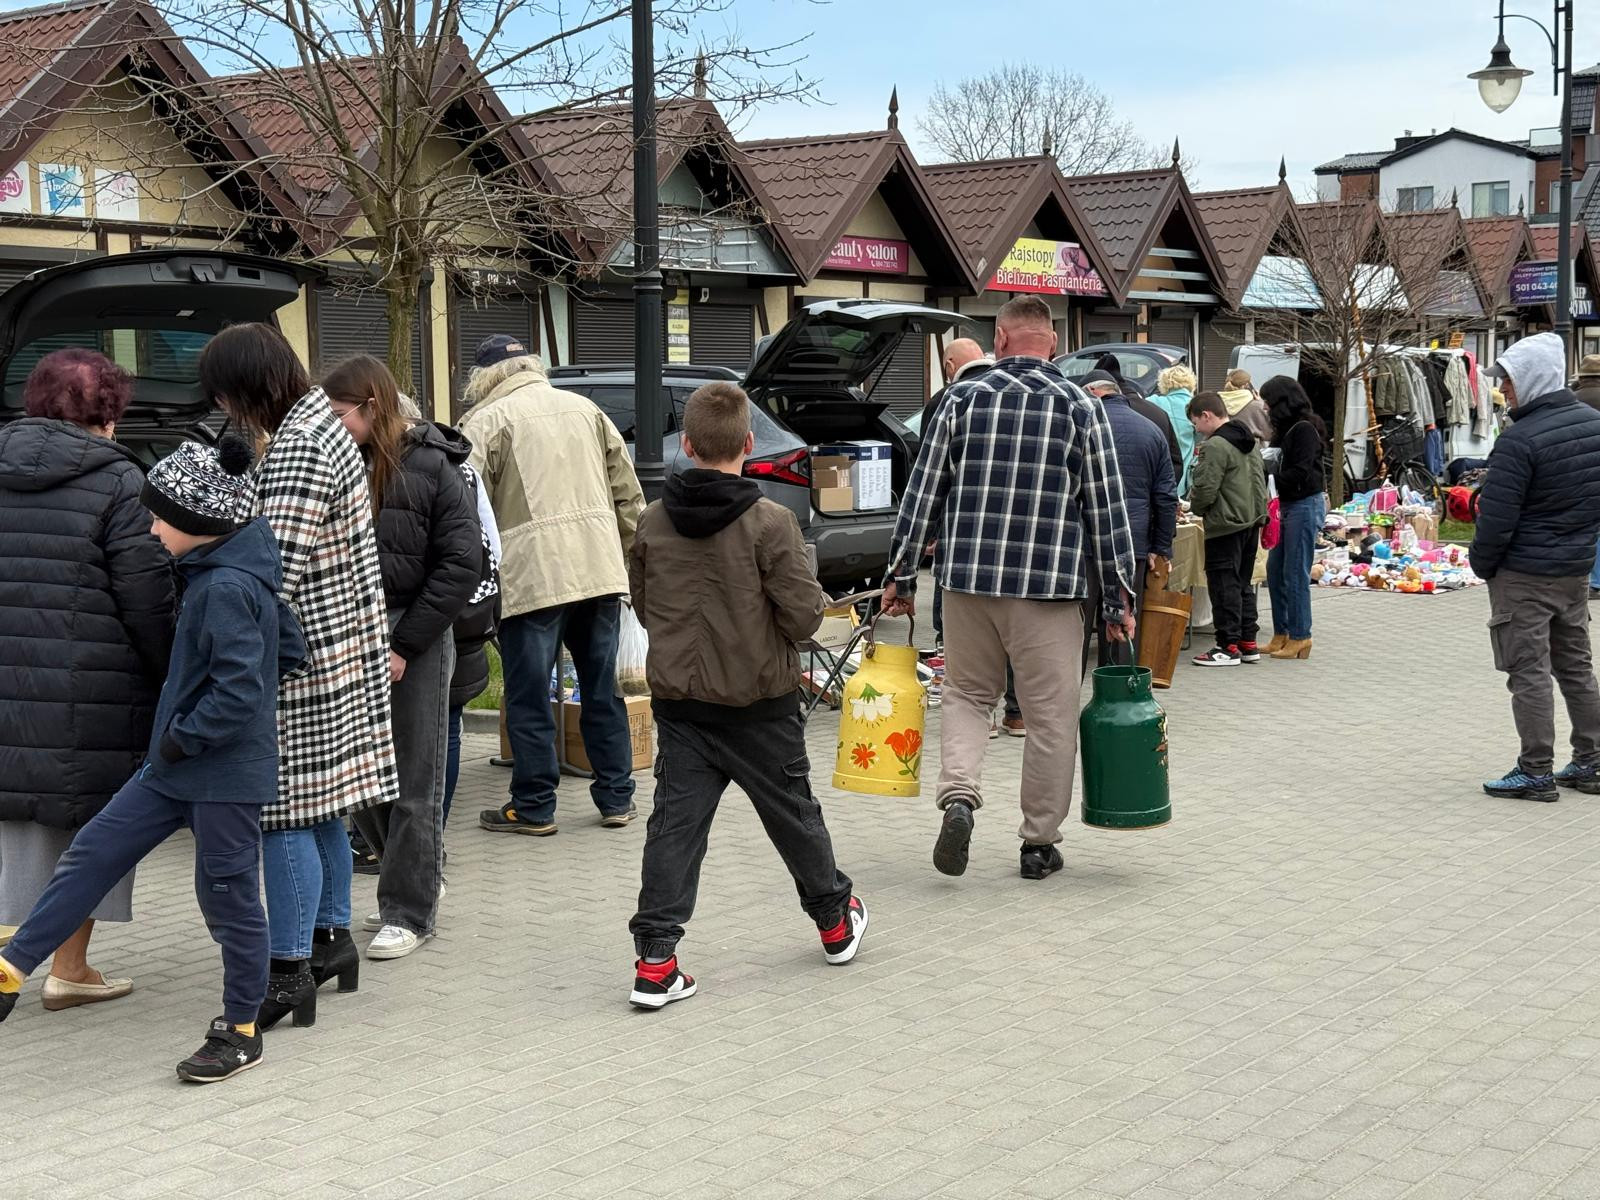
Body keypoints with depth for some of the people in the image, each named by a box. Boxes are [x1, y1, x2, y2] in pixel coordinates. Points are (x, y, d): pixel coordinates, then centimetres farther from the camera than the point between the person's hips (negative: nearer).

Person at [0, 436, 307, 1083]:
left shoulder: (227, 587, -22)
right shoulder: (228, 571, 6)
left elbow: (239, 691, -27)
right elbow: (291, 651, 11)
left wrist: (181, 737, -14)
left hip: (225, 773, -10)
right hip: (176, 768, 10)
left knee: (228, 895, 4)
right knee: (93, 852, 8)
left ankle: (241, 1030, 19)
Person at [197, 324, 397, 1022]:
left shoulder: (300, 447, -19)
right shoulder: (318, 423, 14)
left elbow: (280, 566, -24)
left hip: (305, 652, -11)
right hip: (335, 648, 11)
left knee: (287, 811, -5)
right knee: (318, 807, 17)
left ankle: (290, 967, -1)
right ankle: (331, 937, 27)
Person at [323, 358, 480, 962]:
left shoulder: (432, 468, -8)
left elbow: (461, 565, -11)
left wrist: (404, 646, -13)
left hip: (415, 643, -5)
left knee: (414, 782, 3)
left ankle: (409, 910, 13)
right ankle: (408, 884, 27)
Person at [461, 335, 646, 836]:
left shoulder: (486, 422, -2)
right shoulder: (584, 409, 15)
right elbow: (629, 495, 15)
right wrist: (621, 556, 22)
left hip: (532, 574, -5)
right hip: (600, 569, 5)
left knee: (529, 697, 4)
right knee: (602, 689, 14)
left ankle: (533, 807, 10)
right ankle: (616, 799, 19)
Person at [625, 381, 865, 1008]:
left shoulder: (652, 522, -2)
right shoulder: (770, 522, -15)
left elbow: (642, 606, 9)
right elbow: (804, 614, -15)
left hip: (678, 701, 3)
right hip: (760, 701, -2)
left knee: (675, 822, 3)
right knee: (792, 811, 14)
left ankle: (655, 957, -5)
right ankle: (836, 920, 34)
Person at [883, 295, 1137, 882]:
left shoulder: (962, 398, 3)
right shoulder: (1080, 407, 0)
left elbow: (923, 493, 4)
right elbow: (1106, 510, 0)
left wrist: (901, 575, 12)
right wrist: (1118, 598, 6)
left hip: (967, 576, 2)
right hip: (1050, 585, -2)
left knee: (966, 695, 18)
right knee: (1051, 715, 9)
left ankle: (959, 796, -4)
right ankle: (1040, 842, 15)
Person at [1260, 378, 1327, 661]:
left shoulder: (1304, 429, -13)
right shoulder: (1285, 428, 15)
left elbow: (1300, 473, -19)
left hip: (1305, 505, -9)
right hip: (1286, 505, 9)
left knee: (1295, 574, -5)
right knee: (1275, 571, 10)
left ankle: (1299, 636, 3)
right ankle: (1281, 634, 17)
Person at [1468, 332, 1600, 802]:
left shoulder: (1520, 440, -22)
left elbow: (1496, 518, -20)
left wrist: (1481, 564, -4)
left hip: (1523, 575, -8)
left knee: (1529, 671, 0)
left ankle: (1536, 771, 4)